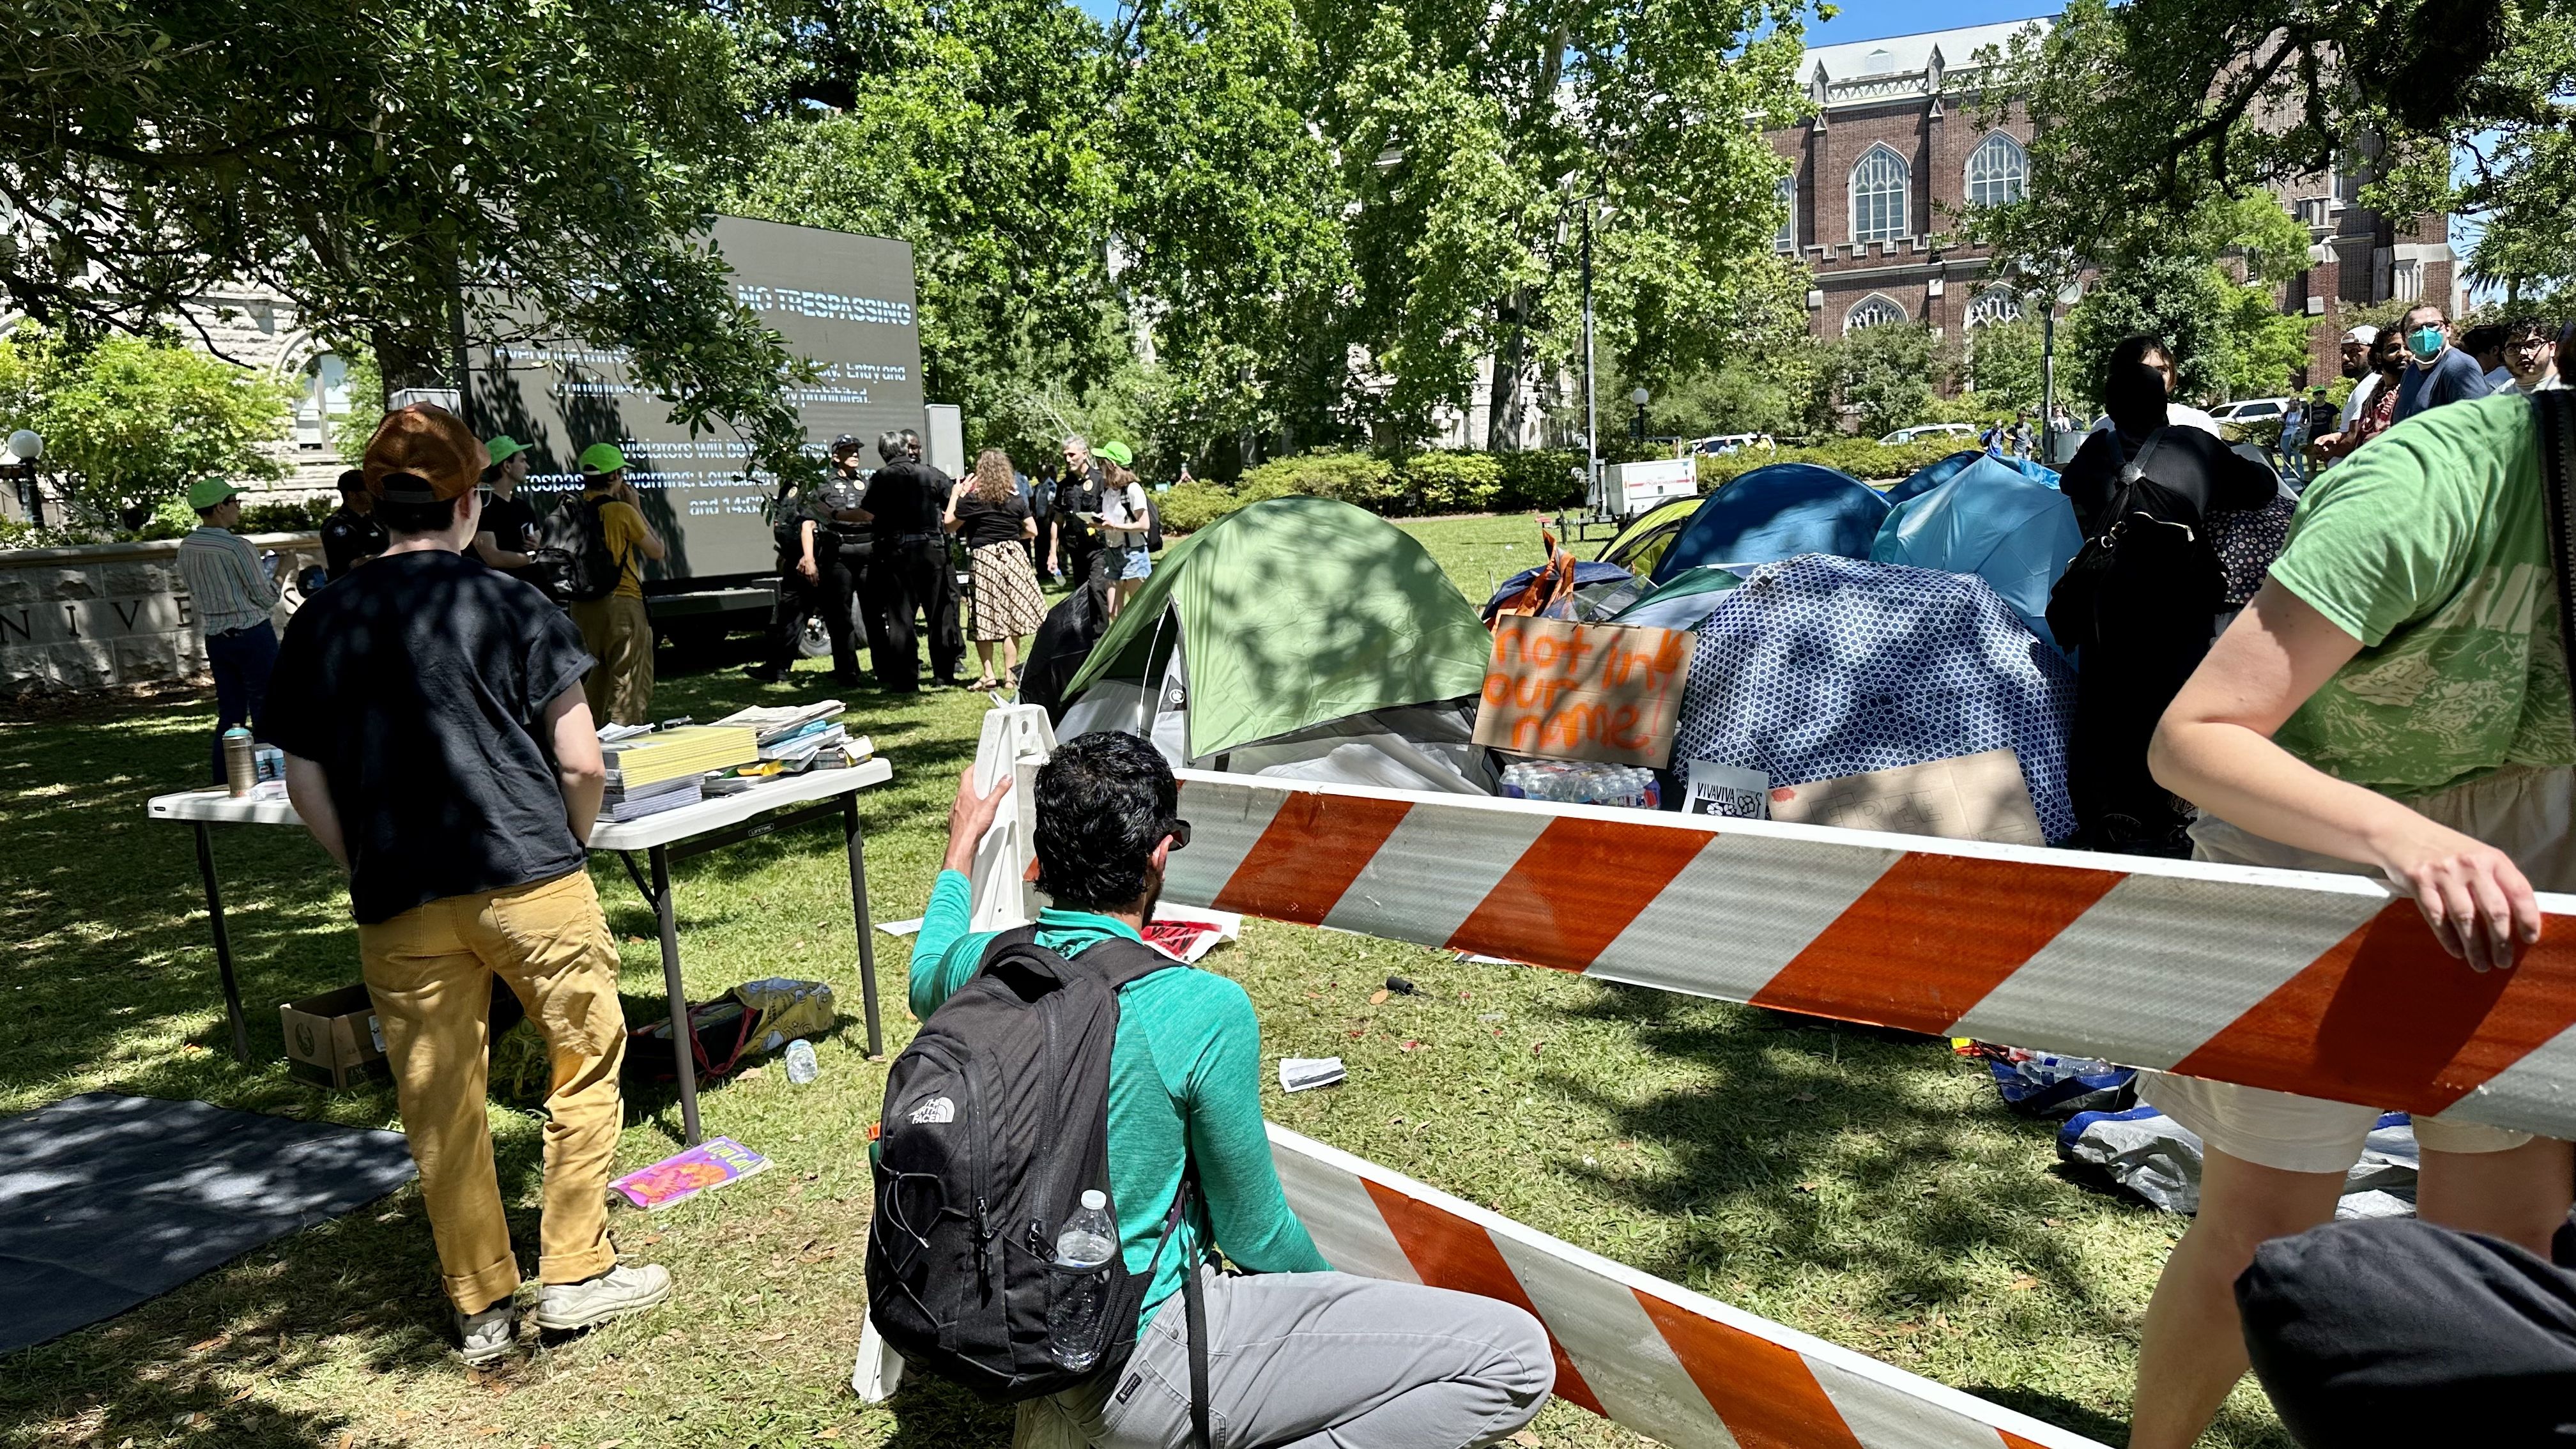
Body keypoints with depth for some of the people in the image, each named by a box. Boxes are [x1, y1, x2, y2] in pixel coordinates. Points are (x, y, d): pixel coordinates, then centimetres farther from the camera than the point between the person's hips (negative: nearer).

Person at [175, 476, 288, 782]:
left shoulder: (186, 548, 4)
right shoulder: (237, 546, -18)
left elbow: (196, 597, 13)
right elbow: (266, 598, -12)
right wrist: (281, 570, 4)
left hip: (215, 639, 7)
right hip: (253, 636, -7)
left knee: (229, 715, 12)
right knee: (265, 716, 0)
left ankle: (222, 787, 14)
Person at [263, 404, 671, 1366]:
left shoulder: (319, 625, 7)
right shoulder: (510, 606, -4)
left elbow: (306, 787, 10)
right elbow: (582, 762, -7)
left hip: (399, 902, 4)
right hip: (528, 879, -3)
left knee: (439, 1103, 13)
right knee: (584, 1066, 14)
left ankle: (482, 1307, 24)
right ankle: (575, 1274, 18)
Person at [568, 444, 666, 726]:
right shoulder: (623, 512, -12)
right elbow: (658, 552, -3)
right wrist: (637, 508, 4)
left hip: (581, 607, 7)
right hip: (622, 605, -7)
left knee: (589, 685, 17)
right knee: (631, 692, 0)